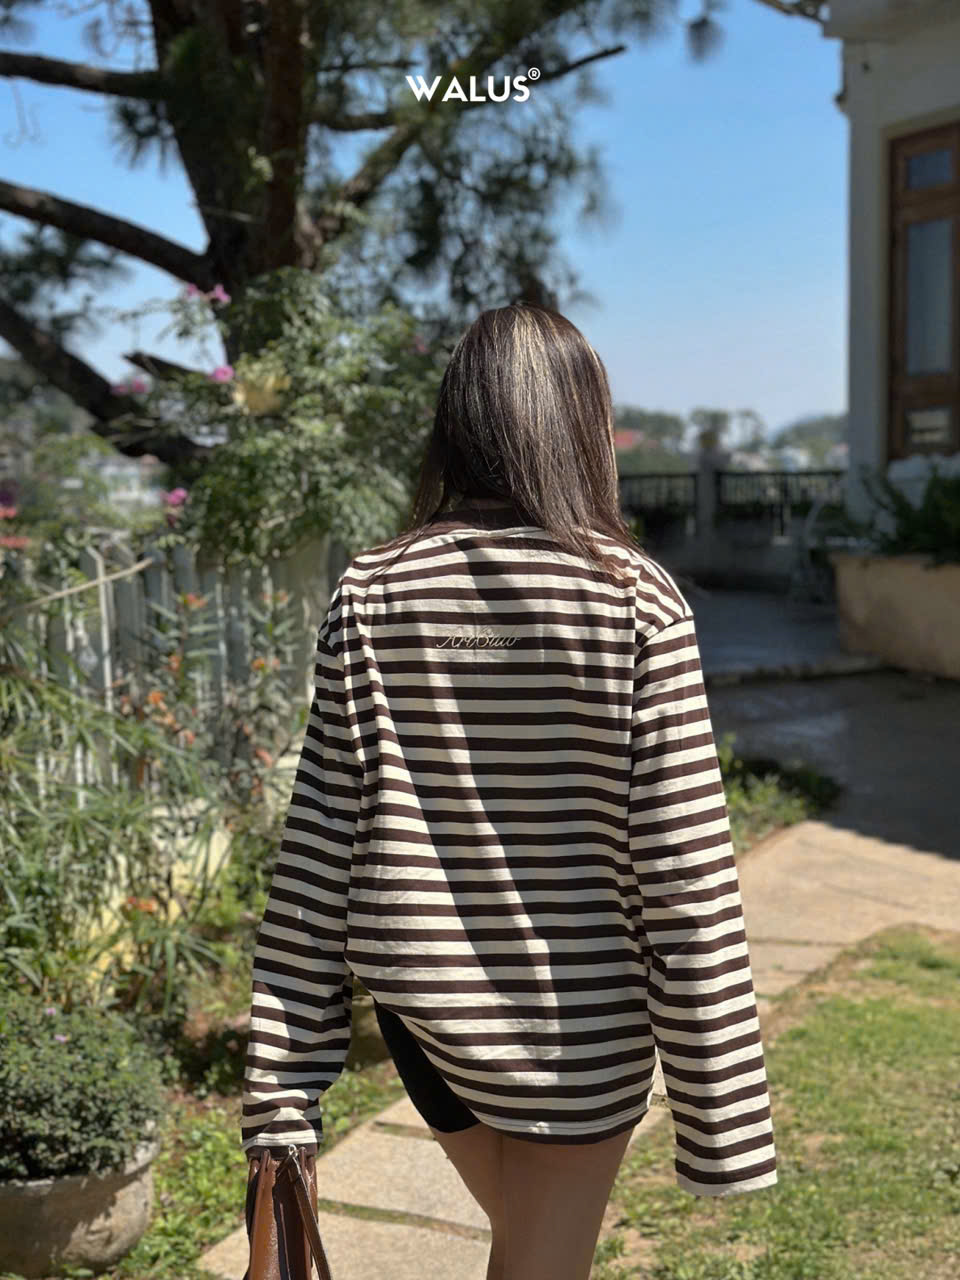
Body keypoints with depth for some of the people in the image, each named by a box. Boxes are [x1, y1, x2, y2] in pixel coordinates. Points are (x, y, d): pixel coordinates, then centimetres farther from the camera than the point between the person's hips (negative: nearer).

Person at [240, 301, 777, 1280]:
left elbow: (314, 857, -7)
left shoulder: (369, 595, -6)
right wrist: (721, 1114, -7)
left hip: (418, 1007, 3)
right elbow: (687, 877, -15)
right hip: (576, 1028, -3)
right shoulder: (634, 597, -13)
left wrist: (280, 1085, -1)